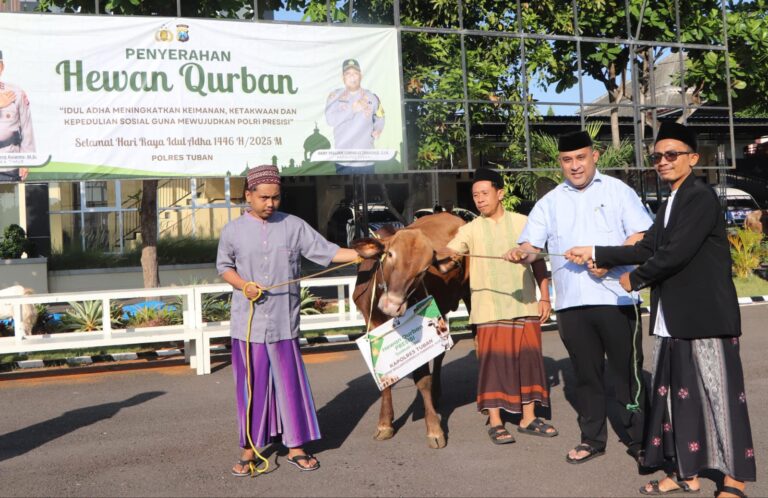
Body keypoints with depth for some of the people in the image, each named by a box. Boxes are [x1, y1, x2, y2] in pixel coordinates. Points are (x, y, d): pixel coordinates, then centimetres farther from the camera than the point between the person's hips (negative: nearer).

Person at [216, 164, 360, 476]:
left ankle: (295, 447, 20)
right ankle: (249, 449, 20)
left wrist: (362, 253, -15)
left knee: (290, 384, 6)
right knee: (251, 386, 6)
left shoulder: (294, 226, 1)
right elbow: (224, 267, 11)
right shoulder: (233, 231, 2)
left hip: (284, 323, 0)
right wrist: (243, 285, -8)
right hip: (248, 324, 0)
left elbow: (326, 252, -3)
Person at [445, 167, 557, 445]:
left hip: (525, 306, 2)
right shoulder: (471, 229, 4)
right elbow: (448, 252, -9)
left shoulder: (522, 223, 8)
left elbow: (538, 262, 10)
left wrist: (545, 297, 5)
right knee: (494, 360, -3)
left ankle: (528, 418, 17)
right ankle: (495, 422, 8)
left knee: (528, 358, 5)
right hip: (490, 308, -2)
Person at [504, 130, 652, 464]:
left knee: (627, 371, 3)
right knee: (586, 373, 11)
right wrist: (520, 253, -16)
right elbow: (531, 246, 7)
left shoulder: (617, 191, 5)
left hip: (615, 298, -3)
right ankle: (592, 439, 23)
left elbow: (642, 236, -3)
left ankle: (638, 440, 16)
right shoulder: (550, 202, 13)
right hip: (571, 302, 3)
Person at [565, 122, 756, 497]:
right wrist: (595, 255, 11)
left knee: (718, 394, -1)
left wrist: (634, 279, -7)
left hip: (704, 316, -9)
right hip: (673, 319, 9)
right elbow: (646, 249, 13)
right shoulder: (670, 203, 16)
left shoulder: (701, 198, -12)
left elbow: (675, 254, -20)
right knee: (678, 393, 12)